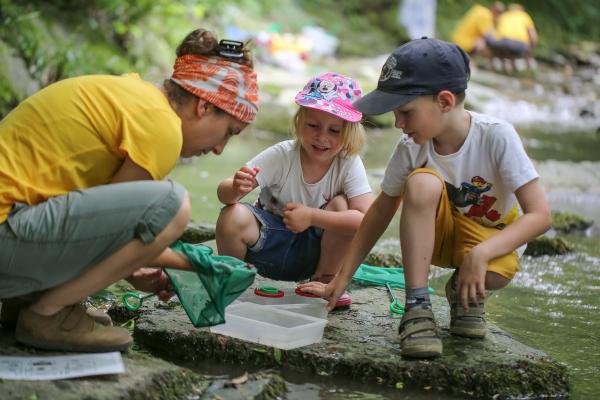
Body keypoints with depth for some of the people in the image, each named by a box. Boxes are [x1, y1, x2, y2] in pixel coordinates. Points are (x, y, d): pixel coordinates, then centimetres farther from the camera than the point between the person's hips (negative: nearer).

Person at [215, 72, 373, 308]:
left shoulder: (349, 164, -16)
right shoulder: (282, 155, -18)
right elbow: (223, 193, -19)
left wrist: (311, 216, -32)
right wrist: (236, 188, -45)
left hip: (314, 251, 1)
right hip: (269, 242, 0)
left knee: (342, 206, -26)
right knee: (233, 217, -30)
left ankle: (326, 281, -4)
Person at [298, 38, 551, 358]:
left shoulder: (496, 136, -26)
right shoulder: (411, 148, -17)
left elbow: (539, 215, -27)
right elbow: (381, 211, -4)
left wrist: (480, 254, -41)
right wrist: (341, 281, -6)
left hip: (492, 237, -2)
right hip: (438, 234, 2)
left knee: (497, 272, -39)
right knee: (422, 182, -31)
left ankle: (465, 292, 1)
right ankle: (417, 306, -26)